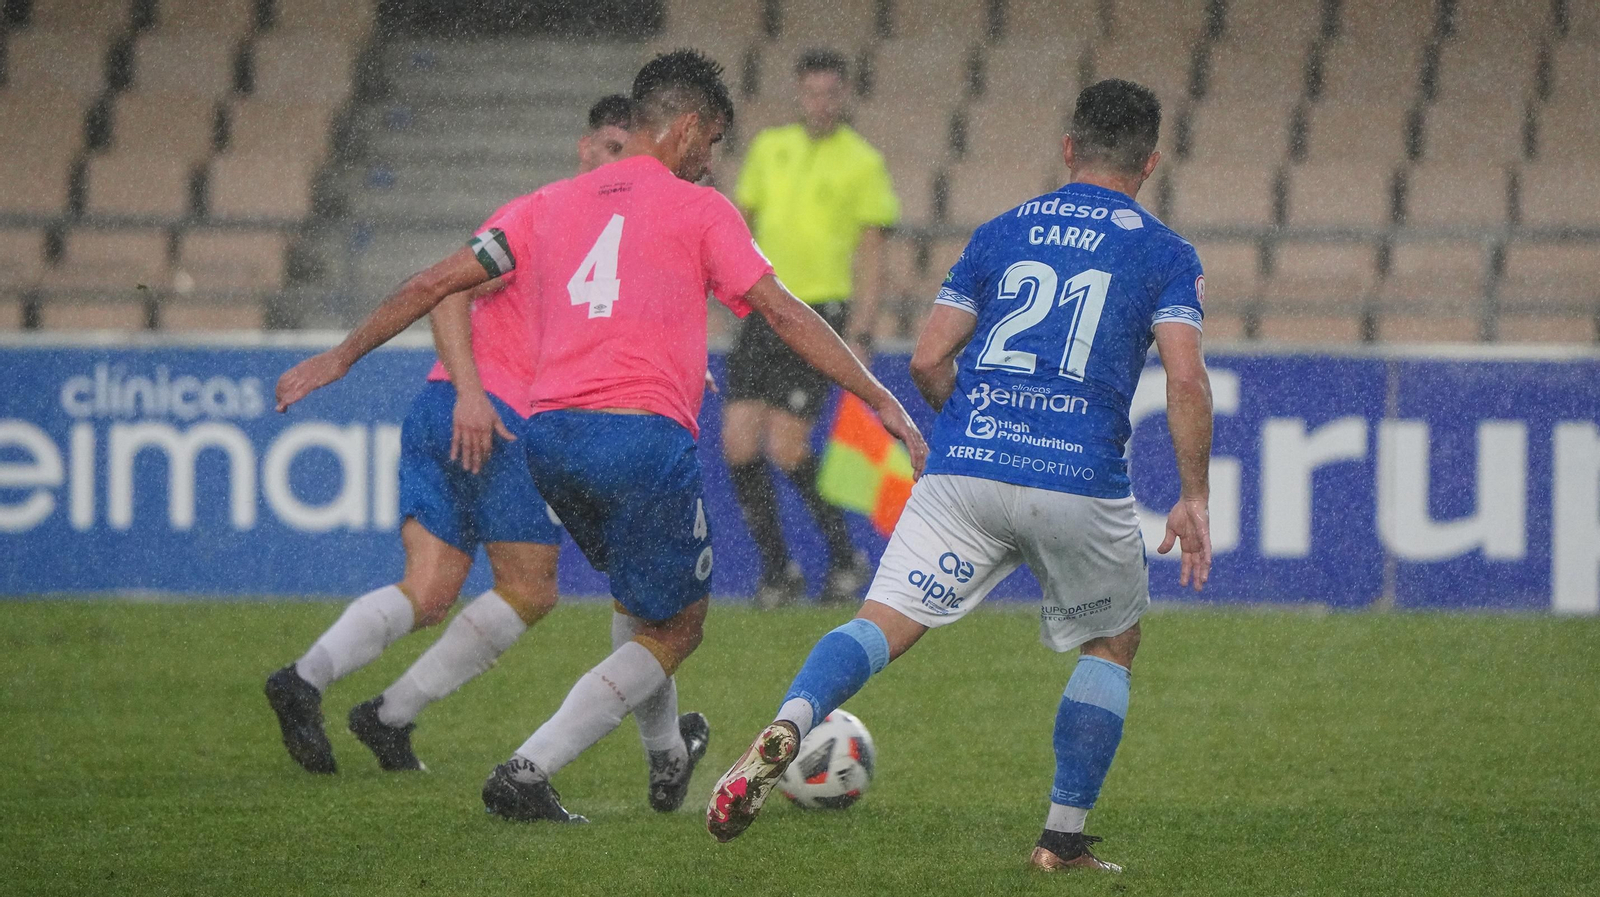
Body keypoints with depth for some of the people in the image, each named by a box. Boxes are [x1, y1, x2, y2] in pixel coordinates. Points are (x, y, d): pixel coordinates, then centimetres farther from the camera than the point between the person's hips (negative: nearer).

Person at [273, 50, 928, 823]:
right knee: (674, 630, 6)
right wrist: (880, 400, 1)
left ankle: (668, 758, 42)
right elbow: (782, 312, -1)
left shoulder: (549, 206, 17)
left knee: (637, 594, 31)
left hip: (548, 438, 6)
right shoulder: (697, 209, 4)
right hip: (644, 434, -6)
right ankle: (530, 771, -9)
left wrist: (341, 357, 24)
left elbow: (436, 283, 15)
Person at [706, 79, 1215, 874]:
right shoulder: (1165, 255, 7)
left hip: (965, 470, 2)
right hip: (1081, 481, -1)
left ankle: (789, 727, -32)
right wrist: (1194, 498, 1)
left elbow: (927, 360, 10)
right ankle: (1063, 837, 15)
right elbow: (1186, 377, -6)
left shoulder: (1001, 233, 15)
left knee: (882, 627, -2)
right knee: (1113, 645, 21)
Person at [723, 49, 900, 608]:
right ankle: (777, 570, 9)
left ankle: (845, 558, 6)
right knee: (740, 446, -5)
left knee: (786, 449, -13)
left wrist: (859, 335, -11)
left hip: (821, 311, -5)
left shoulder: (862, 163, -1)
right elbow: (740, 219, 22)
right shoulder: (770, 148, 13)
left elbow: (872, 257, -3)